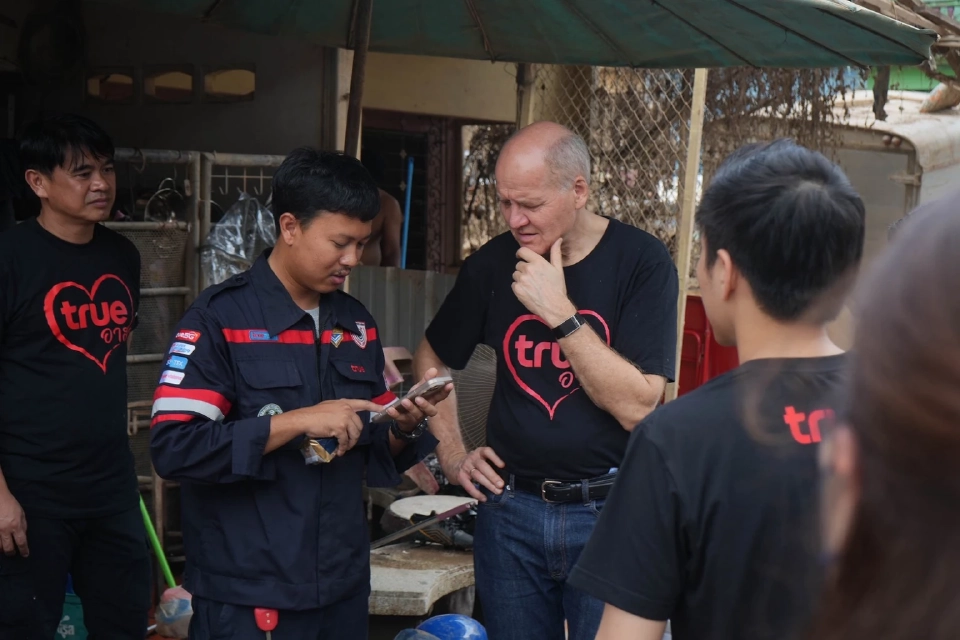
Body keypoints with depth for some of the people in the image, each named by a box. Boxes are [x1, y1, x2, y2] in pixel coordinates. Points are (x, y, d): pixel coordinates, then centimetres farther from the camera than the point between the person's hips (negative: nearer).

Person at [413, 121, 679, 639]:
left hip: (609, 514, -3)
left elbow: (637, 407, -18)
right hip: (510, 509, 4)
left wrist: (561, 314, -22)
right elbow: (431, 359, 17)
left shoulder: (641, 261, -11)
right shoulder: (492, 264, 1)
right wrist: (452, 455, 9)